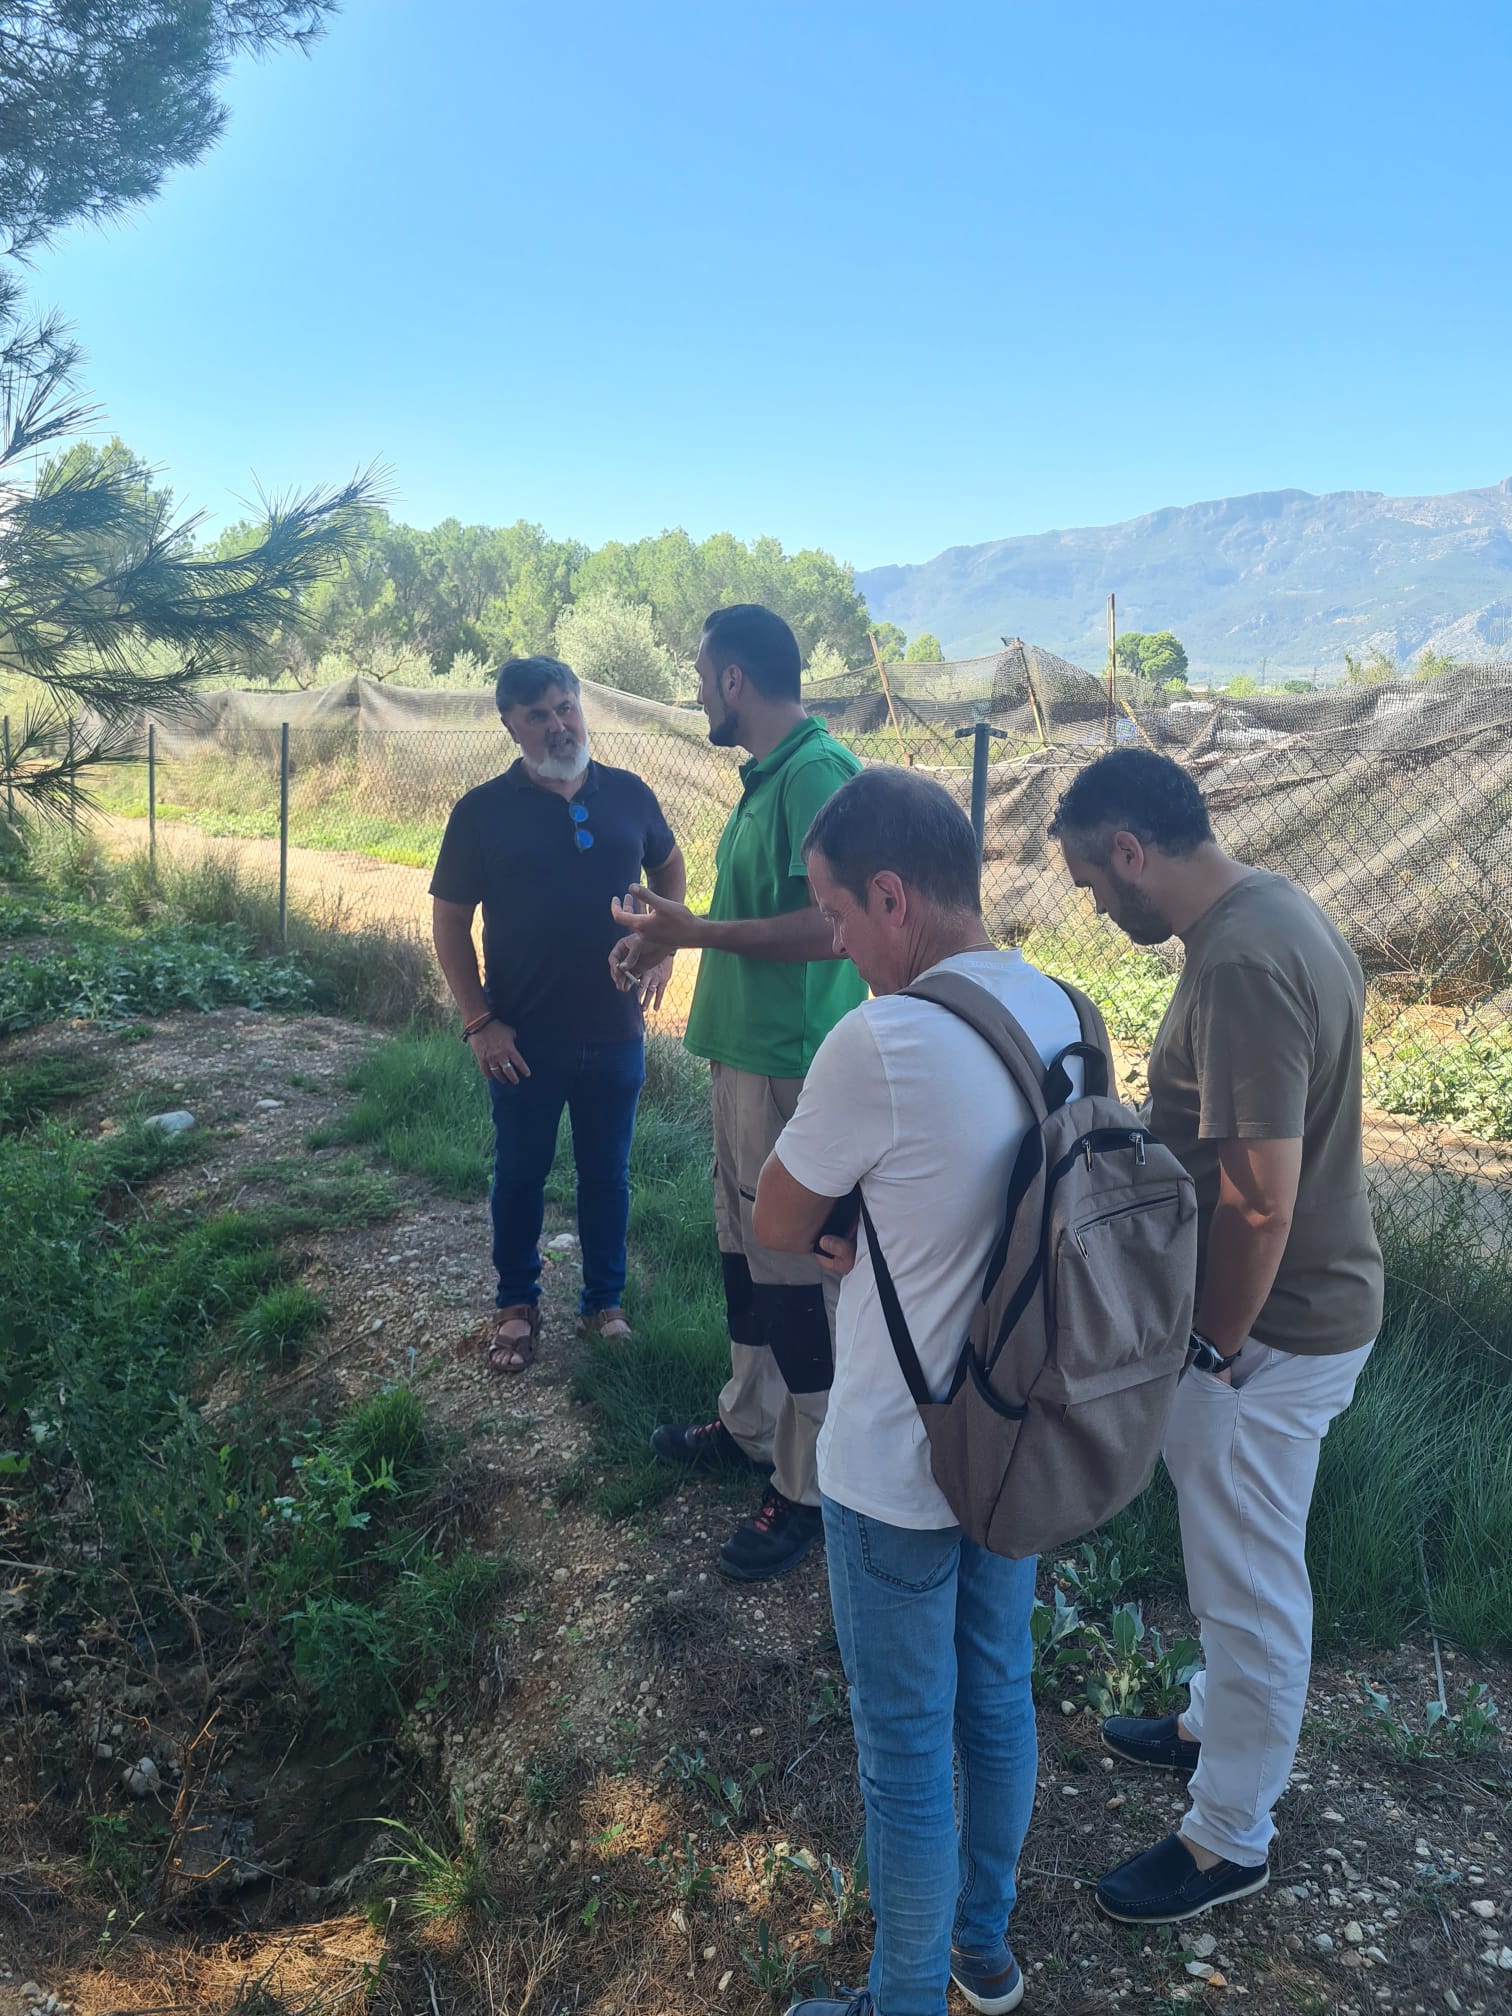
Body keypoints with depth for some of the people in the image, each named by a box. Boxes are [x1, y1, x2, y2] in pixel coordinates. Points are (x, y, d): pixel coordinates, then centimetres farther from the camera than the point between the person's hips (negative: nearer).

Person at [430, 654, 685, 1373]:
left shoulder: (629, 795, 0)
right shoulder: (484, 810, -7)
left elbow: (667, 866, 19)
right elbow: (449, 918, -3)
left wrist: (662, 943, 5)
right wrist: (479, 1021, -9)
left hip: (614, 1036, 2)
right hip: (525, 1042, -2)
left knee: (607, 1175, 14)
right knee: (520, 1175, 13)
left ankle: (605, 1302, 32)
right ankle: (516, 1304, 32)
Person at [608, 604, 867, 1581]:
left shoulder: (816, 770, -18)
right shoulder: (768, 772, 13)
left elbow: (831, 924, -27)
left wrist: (696, 933, -20)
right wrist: (669, 939, 16)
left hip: (791, 1061, -10)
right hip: (745, 1051, 10)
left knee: (794, 1273, 0)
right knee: (745, 1251, 21)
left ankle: (810, 1489, 13)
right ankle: (751, 1423, 39)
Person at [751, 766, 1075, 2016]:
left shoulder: (880, 1045, -29)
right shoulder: (1059, 1011, -4)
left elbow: (776, 1230, -14)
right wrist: (877, 1233, -3)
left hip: (897, 1469, -7)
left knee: (907, 1752, 13)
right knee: (998, 1700, 25)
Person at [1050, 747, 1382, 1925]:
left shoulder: (1241, 967, -29)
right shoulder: (1269, 907, 3)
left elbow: (1259, 1201, -29)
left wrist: (1213, 1348, -16)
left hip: (1268, 1331, -10)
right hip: (1307, 1299, 10)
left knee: (1251, 1584, 9)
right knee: (1239, 1562, 27)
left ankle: (1231, 1840, 30)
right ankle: (1220, 1726, 49)